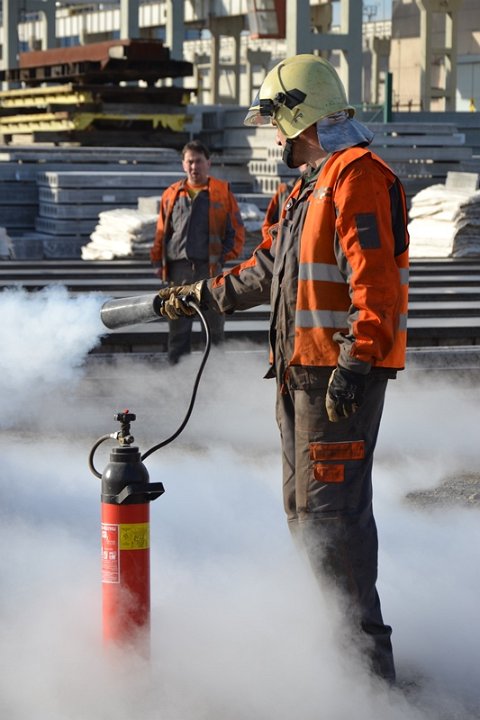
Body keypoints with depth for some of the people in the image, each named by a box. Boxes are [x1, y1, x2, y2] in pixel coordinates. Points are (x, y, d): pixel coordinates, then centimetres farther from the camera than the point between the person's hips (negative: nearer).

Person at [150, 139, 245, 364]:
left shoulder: (222, 191, 6)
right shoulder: (172, 194, 13)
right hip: (179, 267, 2)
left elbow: (236, 228, 5)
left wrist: (228, 255, -4)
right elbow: (161, 231, 15)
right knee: (178, 323, 4)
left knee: (214, 321, 3)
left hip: (211, 267, -2)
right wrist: (157, 261, 8)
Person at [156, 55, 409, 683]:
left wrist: (356, 361, -29)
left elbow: (374, 280, -23)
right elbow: (266, 270, 32)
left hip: (343, 372, -11)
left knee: (332, 509, -12)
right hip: (305, 372, 11)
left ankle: (367, 662, -9)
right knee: (305, 508, 14)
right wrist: (197, 296, 35)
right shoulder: (312, 187, 22)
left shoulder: (358, 175, -12)